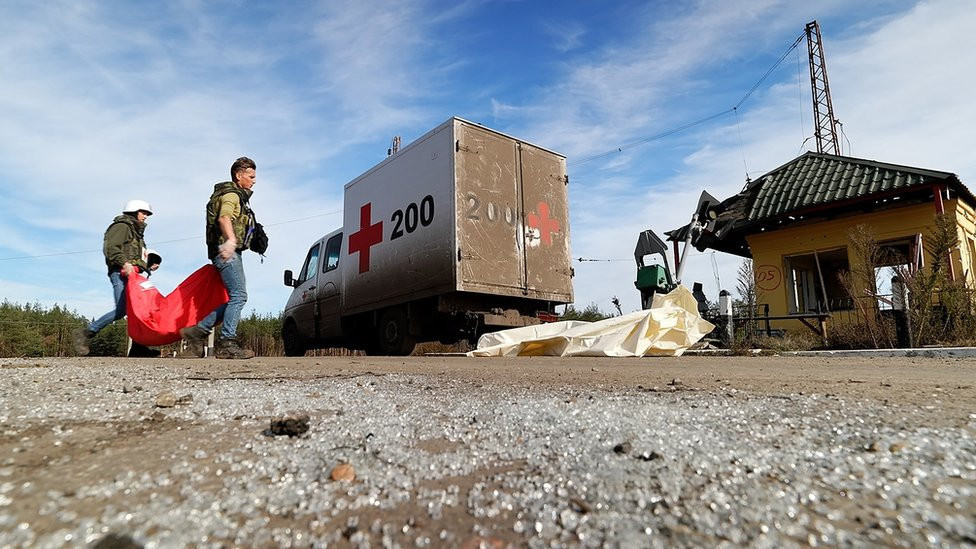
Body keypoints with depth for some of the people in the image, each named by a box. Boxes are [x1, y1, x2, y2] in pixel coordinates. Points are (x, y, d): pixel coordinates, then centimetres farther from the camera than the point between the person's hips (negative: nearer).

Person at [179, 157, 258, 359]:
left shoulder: (237, 196, 26)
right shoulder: (231, 194, -5)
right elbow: (224, 217, -26)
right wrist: (230, 239, -44)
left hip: (230, 252, 10)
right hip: (227, 252, -10)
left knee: (236, 298, 8)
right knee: (239, 296, -16)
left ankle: (198, 331, 10)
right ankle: (227, 344, -17)